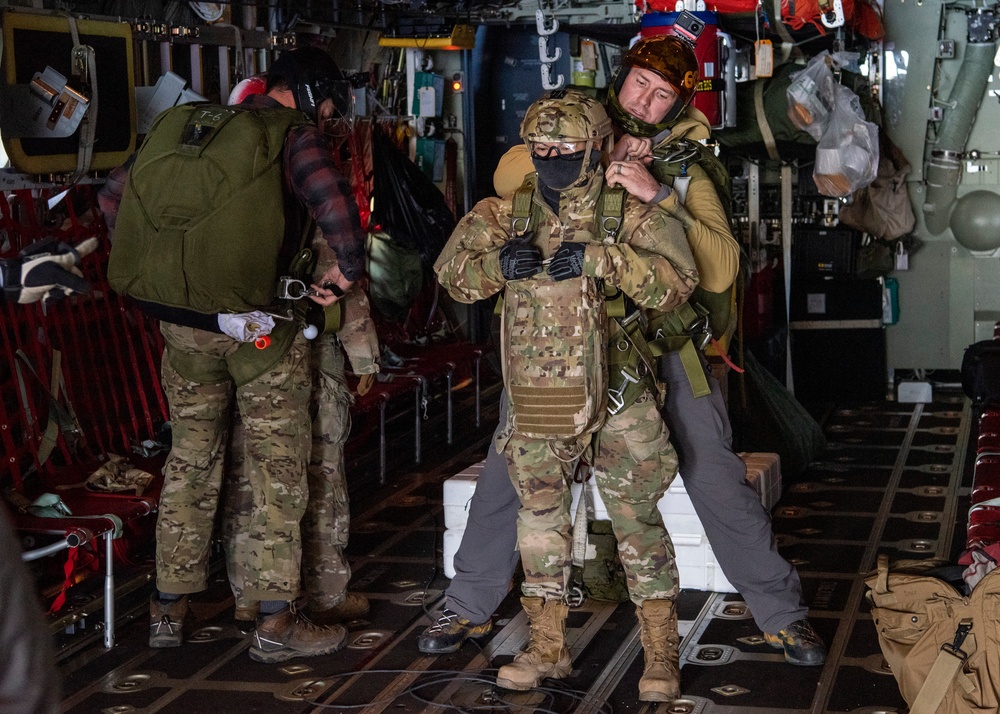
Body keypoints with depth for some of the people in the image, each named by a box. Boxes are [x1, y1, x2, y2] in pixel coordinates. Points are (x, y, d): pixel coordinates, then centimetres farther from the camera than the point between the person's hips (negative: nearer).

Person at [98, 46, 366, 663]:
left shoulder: (184, 123, 14)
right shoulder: (293, 133, -4)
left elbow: (115, 195, 18)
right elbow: (329, 195, -23)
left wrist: (160, 265, 23)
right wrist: (349, 266, -8)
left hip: (180, 323, 6)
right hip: (258, 323, -5)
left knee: (191, 457, 18)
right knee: (278, 465, 5)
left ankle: (169, 607, 24)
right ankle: (277, 621, 8)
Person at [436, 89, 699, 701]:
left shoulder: (629, 215, -4)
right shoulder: (506, 215, 7)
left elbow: (678, 280, -15)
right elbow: (453, 271, 4)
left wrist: (602, 259, -26)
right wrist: (498, 263, -17)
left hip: (615, 398, -3)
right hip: (537, 402, 4)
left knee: (637, 520, 0)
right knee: (540, 519, 9)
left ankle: (661, 654, 11)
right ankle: (548, 648, 23)